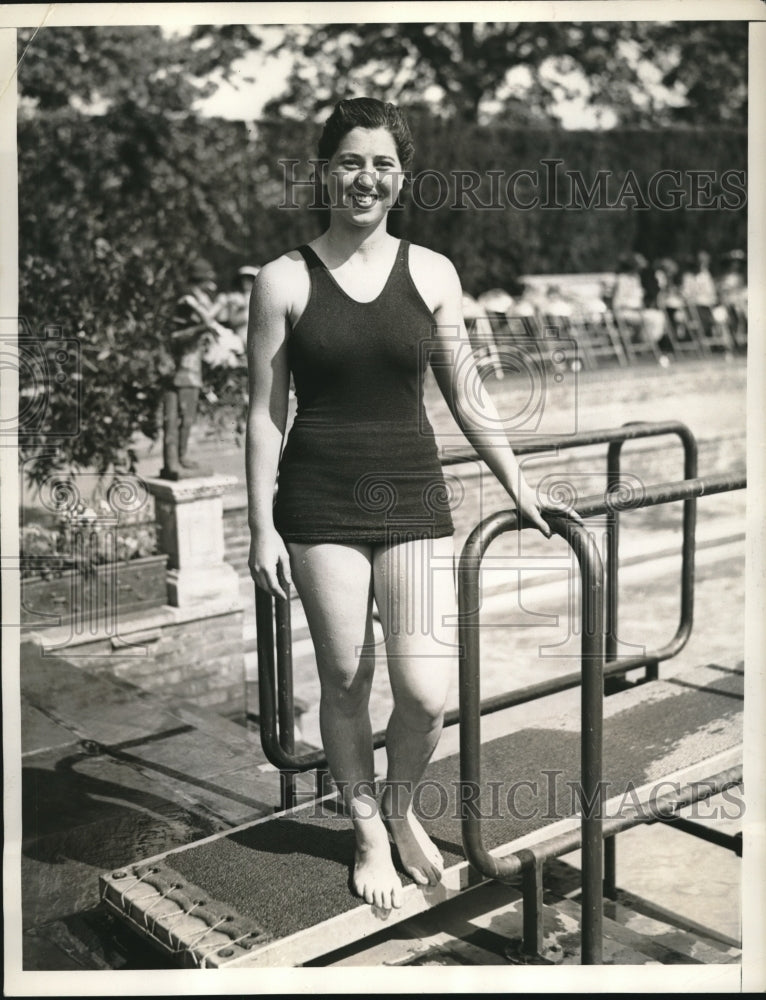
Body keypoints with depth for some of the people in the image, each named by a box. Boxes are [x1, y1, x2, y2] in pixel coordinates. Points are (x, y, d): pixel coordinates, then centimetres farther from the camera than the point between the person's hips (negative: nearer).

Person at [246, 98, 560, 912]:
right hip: (321, 501, -1)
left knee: (427, 691, -6)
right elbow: (264, 413, -1)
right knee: (345, 682, 7)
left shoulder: (431, 273, 3)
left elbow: (465, 397, 9)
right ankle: (369, 834, 32)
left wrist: (519, 486, 11)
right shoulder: (284, 280, -2)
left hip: (413, 493, 1)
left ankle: (401, 806, 27)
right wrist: (262, 527, -4)